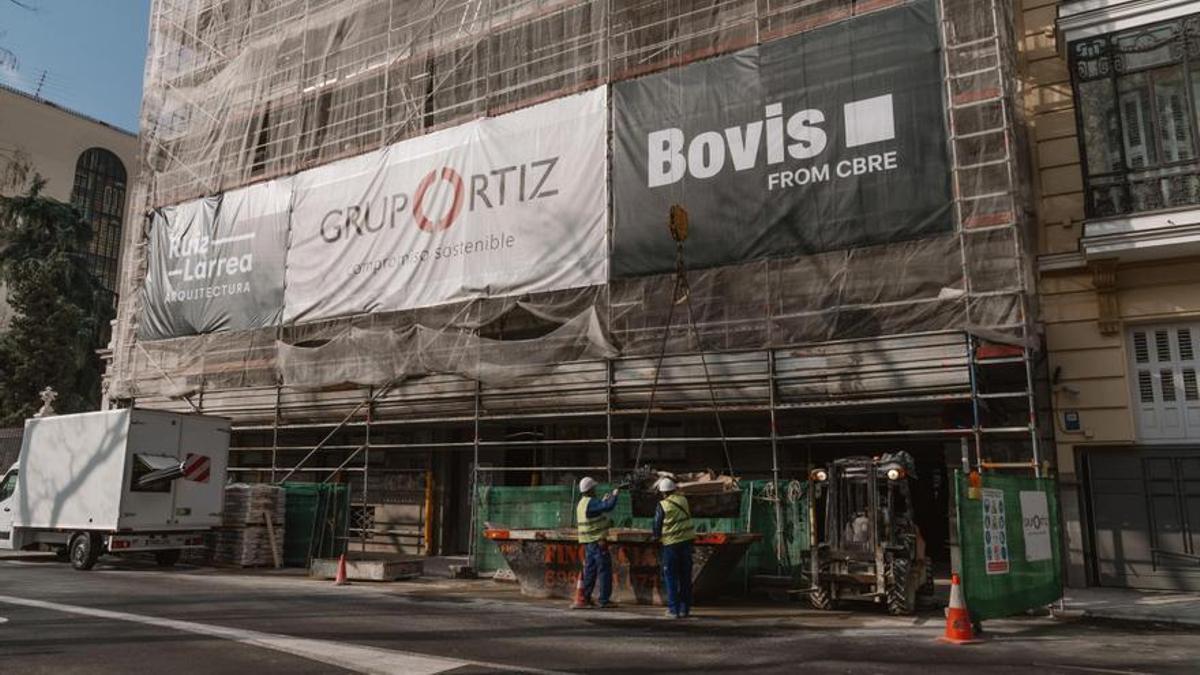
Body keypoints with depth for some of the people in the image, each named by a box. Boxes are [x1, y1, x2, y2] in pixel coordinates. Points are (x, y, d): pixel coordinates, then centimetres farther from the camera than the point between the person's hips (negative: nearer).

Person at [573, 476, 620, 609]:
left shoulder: (580, 504, 12)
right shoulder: (591, 503, -17)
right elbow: (609, 507, -29)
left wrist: (604, 500, 24)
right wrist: (615, 495, -12)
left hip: (587, 542, 9)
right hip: (598, 541, -9)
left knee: (590, 570, 13)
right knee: (605, 570, -2)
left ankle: (584, 598, 13)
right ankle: (605, 600, 1)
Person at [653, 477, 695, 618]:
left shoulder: (662, 505, -11)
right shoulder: (683, 500, 1)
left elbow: (657, 525, -2)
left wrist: (657, 537, 16)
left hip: (670, 543, -4)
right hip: (686, 541, 4)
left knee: (670, 576, 7)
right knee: (685, 576, 12)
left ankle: (674, 608, 5)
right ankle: (685, 608, 16)